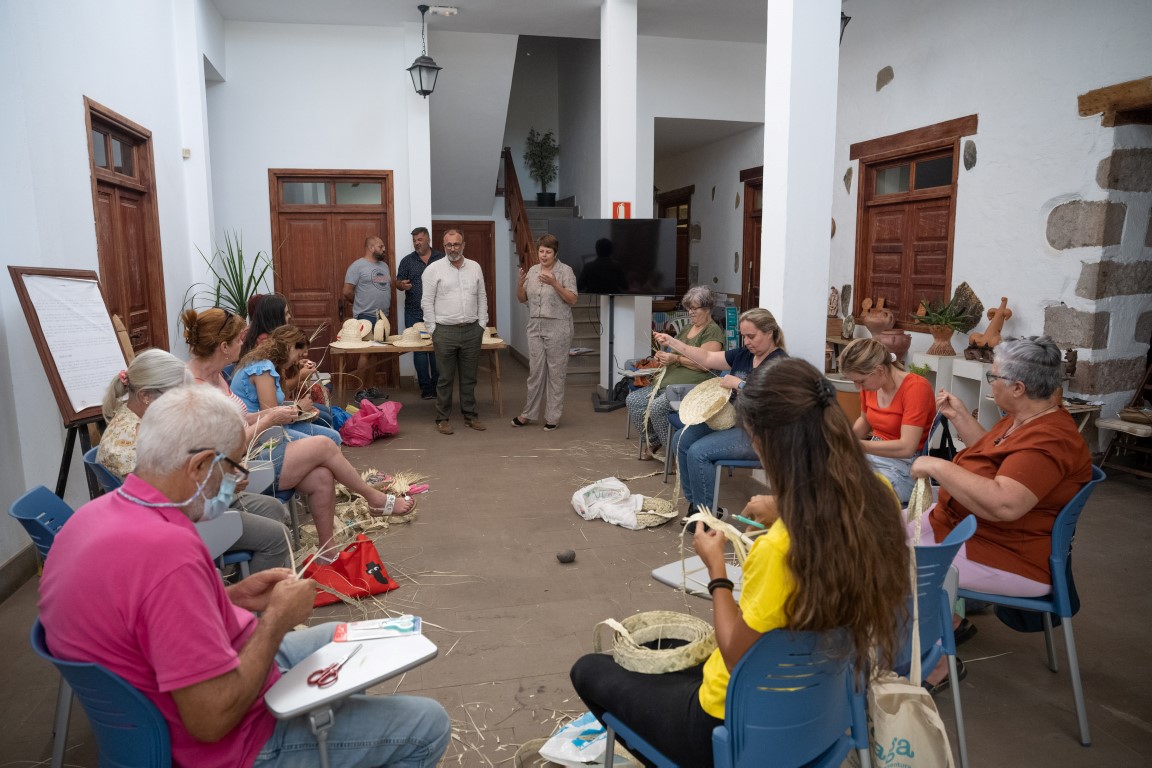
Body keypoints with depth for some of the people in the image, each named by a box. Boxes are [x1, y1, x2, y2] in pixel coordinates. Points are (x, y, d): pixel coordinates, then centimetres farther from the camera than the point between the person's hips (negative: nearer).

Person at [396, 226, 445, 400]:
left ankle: (437, 385, 14)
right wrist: (402, 285, -16)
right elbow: (398, 283, 8)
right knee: (419, 349, 1)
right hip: (414, 313, 1)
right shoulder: (407, 261, 7)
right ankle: (425, 386, 9)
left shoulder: (441, 258, 6)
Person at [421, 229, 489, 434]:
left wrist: (482, 324, 6)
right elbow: (427, 302, -3)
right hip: (445, 331, -3)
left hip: (472, 331, 3)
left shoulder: (475, 267, 9)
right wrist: (433, 329, -6)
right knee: (446, 378, 3)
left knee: (469, 377, 11)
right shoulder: (434, 269, -2)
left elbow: (482, 298, 13)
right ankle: (443, 418, 12)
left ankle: (470, 415, 21)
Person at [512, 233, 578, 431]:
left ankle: (553, 416, 12)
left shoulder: (565, 271, -5)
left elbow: (572, 299, -11)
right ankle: (528, 413, 18)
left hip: (557, 328, -4)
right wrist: (520, 283, -7)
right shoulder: (532, 271, 10)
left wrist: (555, 284, -22)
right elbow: (522, 299, 13)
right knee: (535, 371, 9)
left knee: (556, 372, 2)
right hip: (535, 327, 4)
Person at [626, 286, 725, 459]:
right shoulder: (687, 328, 23)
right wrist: (663, 357, 6)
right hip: (669, 382, 9)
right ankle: (650, 442, 7)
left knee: (656, 406, -30)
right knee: (633, 400, -6)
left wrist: (675, 359, -17)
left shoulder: (713, 331, -5)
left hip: (693, 386, -9)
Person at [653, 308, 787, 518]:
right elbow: (707, 359, 10)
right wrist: (672, 342, 4)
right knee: (683, 439, 1)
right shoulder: (743, 355, 8)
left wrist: (739, 384, -22)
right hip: (733, 421, 9)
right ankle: (695, 503, 9)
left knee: (698, 452, -21)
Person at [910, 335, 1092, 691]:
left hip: (1010, 559, -11)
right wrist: (959, 416, 11)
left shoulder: (1049, 440, -28)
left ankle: (937, 664, 0)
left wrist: (938, 467, -31)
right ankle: (949, 622, 21)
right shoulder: (1021, 419, 4)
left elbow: (1004, 504, -39)